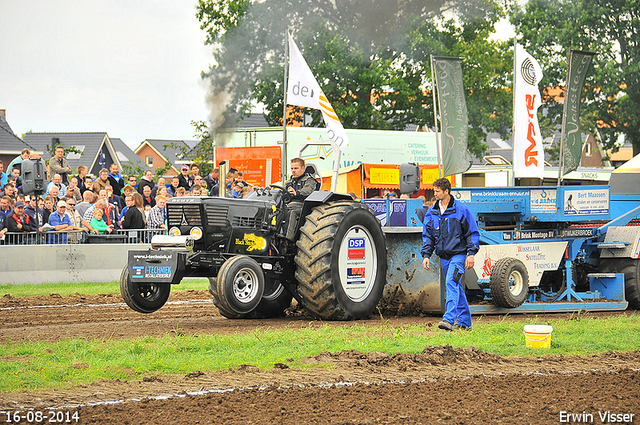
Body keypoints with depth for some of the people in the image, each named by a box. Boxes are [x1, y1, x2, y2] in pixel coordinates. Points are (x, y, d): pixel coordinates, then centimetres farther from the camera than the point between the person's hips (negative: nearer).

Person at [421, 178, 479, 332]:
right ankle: (464, 321, 18)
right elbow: (427, 235, 15)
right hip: (443, 256, 6)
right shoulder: (431, 212, 9)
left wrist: (471, 254, -10)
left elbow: (473, 232, -2)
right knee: (456, 287, 11)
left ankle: (449, 319, -28)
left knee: (452, 282, -20)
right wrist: (426, 255, 3)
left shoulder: (461, 209, -5)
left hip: (458, 254, -6)